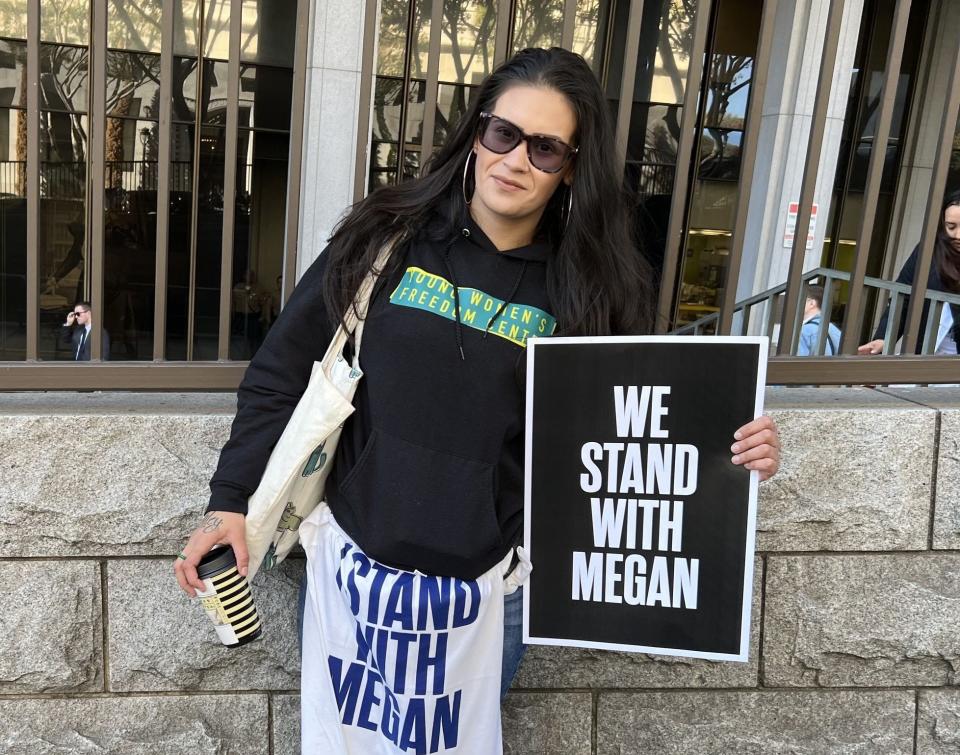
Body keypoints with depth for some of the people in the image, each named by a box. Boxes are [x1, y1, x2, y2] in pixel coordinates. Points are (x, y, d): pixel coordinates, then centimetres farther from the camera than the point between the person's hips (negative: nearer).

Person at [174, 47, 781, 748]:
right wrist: (230, 500, -7)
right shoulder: (388, 237, -6)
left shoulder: (587, 289, -5)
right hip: (353, 565, 1)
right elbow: (282, 374, -2)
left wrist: (727, 455, -14)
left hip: (490, 589, 0)